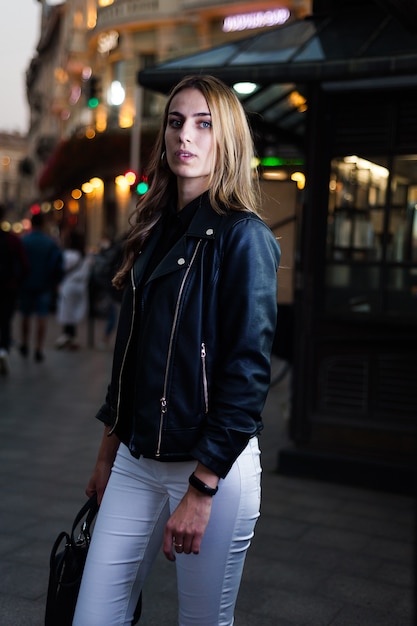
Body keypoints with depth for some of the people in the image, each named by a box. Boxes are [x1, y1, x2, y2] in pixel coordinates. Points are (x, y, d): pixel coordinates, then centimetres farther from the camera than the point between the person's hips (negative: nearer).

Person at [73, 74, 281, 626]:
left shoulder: (243, 236, -10)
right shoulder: (156, 231, 11)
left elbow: (248, 371, -15)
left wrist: (201, 488, -17)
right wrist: (107, 453, 15)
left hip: (214, 464, -6)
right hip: (136, 460, 6)